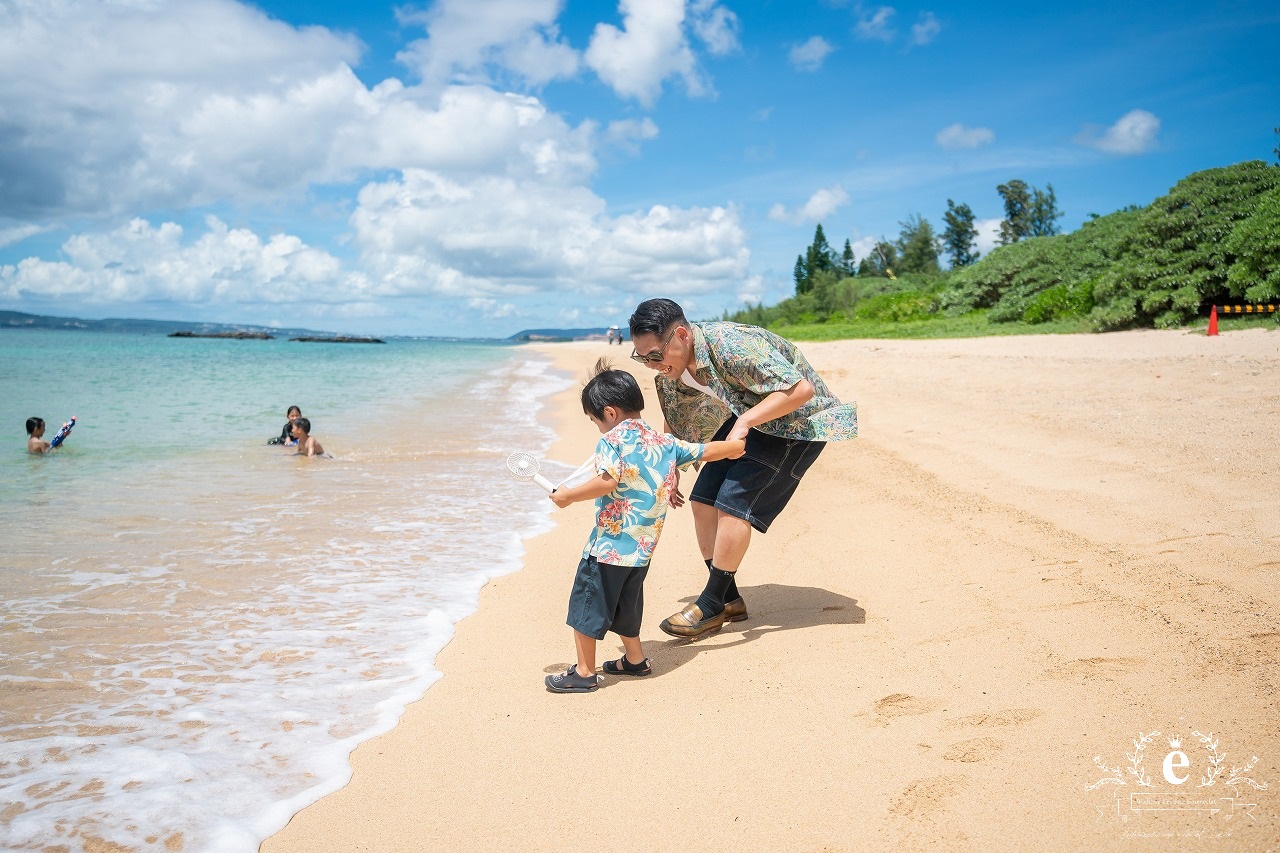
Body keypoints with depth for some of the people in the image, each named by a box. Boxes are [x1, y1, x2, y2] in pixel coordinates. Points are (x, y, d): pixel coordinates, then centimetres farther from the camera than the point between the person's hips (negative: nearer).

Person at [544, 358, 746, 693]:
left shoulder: (612, 439, -10)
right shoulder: (665, 442, 10)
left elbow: (607, 482, -23)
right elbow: (707, 451, 19)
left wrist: (568, 495, -12)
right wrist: (736, 445, 37)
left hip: (610, 543, -7)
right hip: (643, 547, 8)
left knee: (587, 604, 4)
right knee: (625, 603, 24)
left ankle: (584, 673, 10)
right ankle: (635, 659, 36)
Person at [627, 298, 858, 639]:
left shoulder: (731, 345, -35)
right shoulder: (669, 367, -8)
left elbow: (802, 388, -36)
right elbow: (675, 421, 10)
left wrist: (745, 421, -39)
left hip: (796, 420, -8)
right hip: (744, 420, 9)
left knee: (734, 502, -16)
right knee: (703, 500, 1)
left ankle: (712, 605, -3)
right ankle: (729, 599, 13)